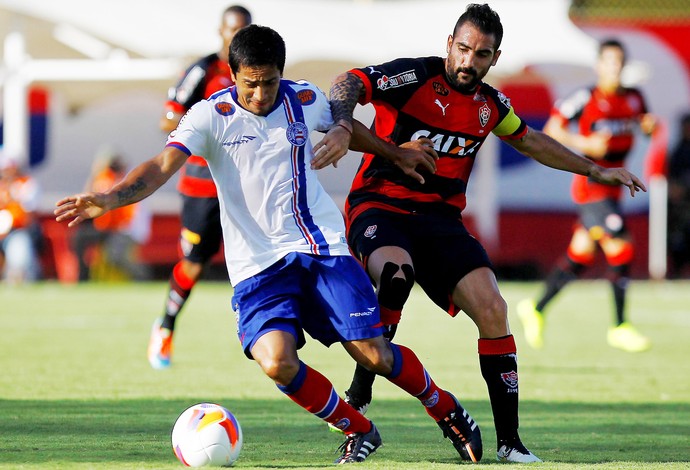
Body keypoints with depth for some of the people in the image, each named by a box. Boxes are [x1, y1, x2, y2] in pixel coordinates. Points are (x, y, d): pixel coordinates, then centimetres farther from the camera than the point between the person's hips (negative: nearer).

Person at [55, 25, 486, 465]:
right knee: (276, 361, -24)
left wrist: (343, 133, 0)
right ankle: (358, 431, 0)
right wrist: (110, 199, -36)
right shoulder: (210, 115, -7)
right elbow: (163, 165, -19)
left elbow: (344, 123, 25)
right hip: (258, 265, -1)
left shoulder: (305, 99, 2)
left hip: (323, 248, 1)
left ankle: (447, 411, 25)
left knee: (376, 356, -6)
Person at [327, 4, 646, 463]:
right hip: (380, 205, -5)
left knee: (492, 309, -11)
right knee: (396, 274, -37)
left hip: (440, 217, 5)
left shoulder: (490, 105, 9)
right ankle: (356, 404, -27)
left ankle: (509, 440, -1)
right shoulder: (415, 77, -11)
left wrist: (596, 170, 32)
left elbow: (531, 141, 29)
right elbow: (345, 86, -22)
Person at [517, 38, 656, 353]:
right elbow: (551, 129, -8)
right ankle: (619, 328, -8)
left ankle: (536, 309, 29)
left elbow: (645, 125, 21)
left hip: (613, 186, 7)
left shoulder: (634, 99, 6)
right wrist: (584, 144, -20)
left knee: (579, 257, 13)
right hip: (590, 185, -7)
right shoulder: (585, 99, -12)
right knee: (620, 248, -15)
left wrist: (649, 126, -2)